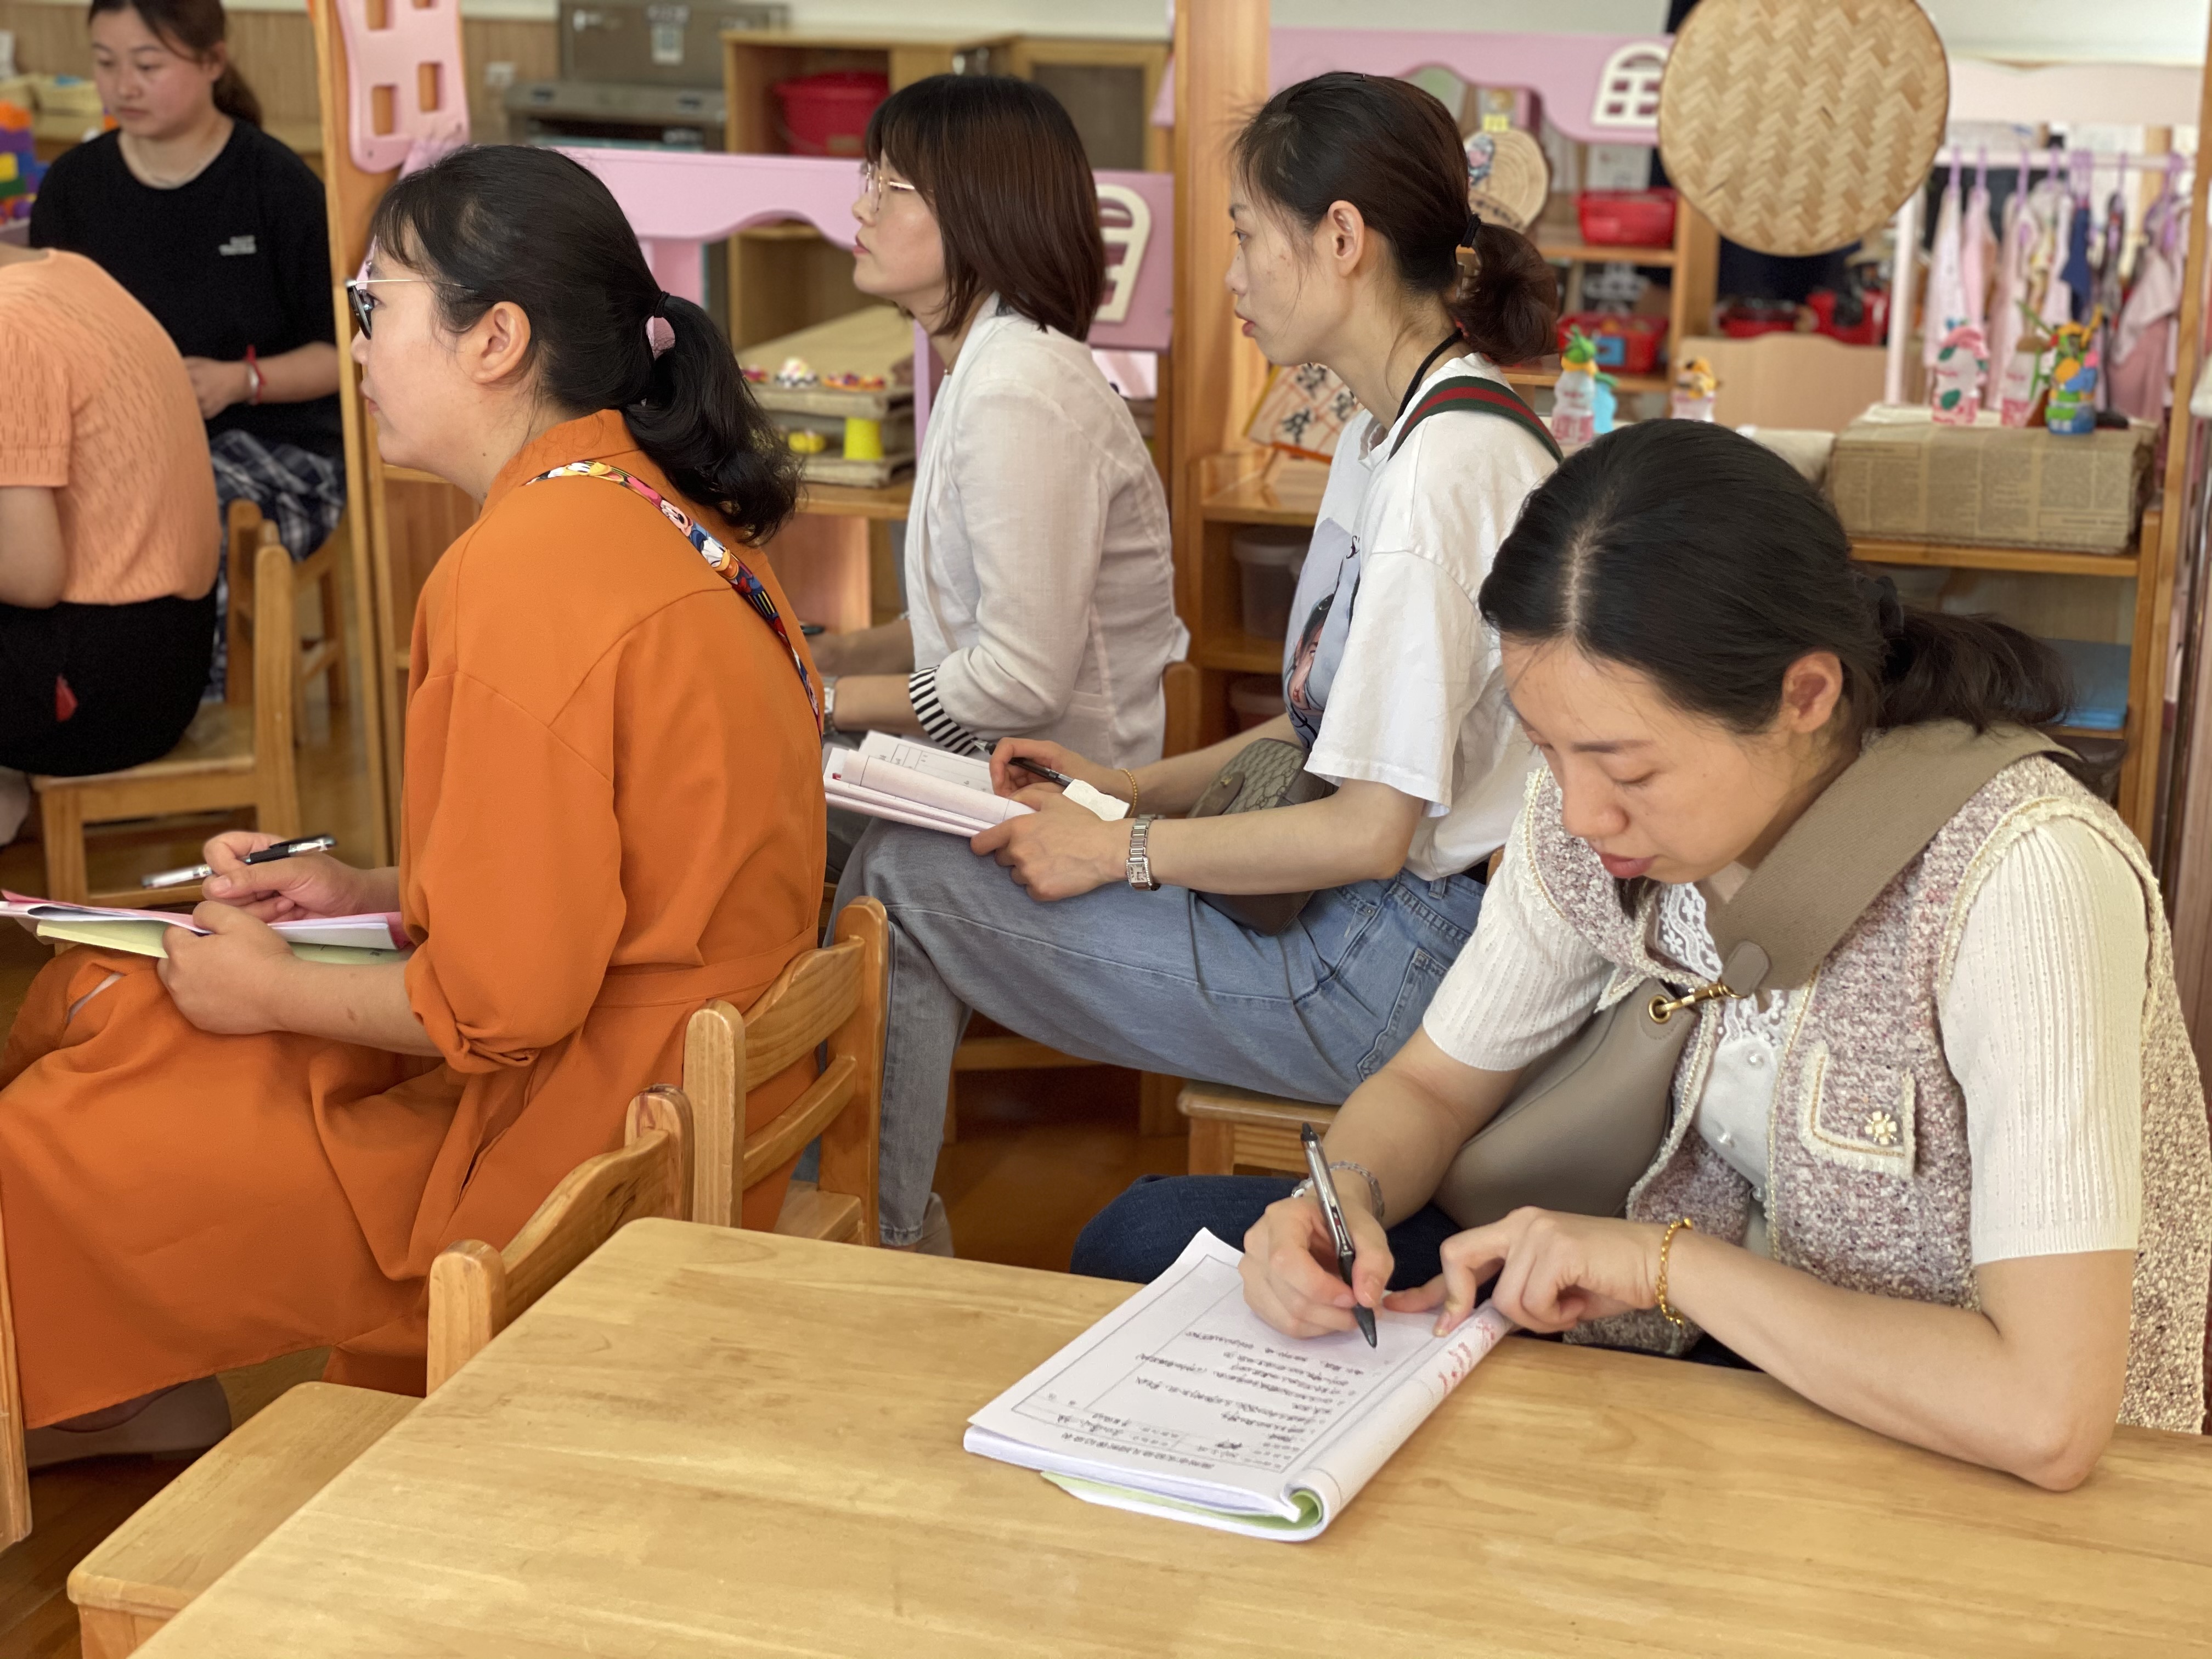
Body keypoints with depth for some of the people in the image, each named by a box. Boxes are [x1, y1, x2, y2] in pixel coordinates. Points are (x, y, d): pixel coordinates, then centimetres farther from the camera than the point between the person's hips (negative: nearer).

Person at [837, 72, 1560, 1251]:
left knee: (905, 882, -9)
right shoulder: (1386, 436, 12)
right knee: (927, 858, 5)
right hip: (1362, 924, 10)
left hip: (1391, 971, -10)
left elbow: (1372, 831, -22)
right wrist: (1131, 786, 8)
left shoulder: (1448, 466, -22)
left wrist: (1119, 850, -12)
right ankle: (895, 1247, 15)